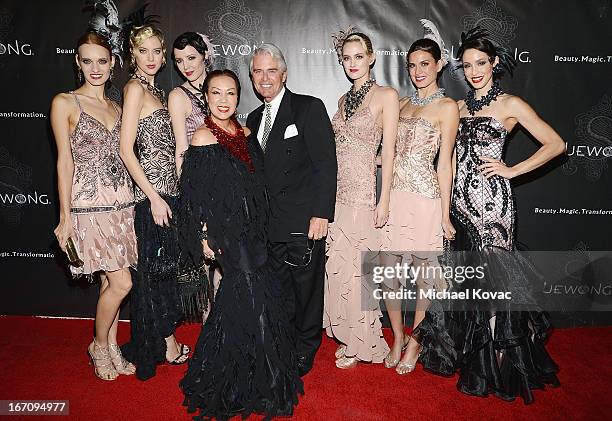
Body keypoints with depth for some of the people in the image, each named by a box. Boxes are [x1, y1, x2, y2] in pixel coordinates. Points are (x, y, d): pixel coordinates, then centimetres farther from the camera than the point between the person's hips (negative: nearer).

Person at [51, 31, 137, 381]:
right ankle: (99, 345, 18)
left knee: (111, 283, 11)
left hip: (121, 203, 5)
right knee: (121, 284, -7)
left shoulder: (116, 108, 13)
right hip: (89, 205, -5)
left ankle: (112, 349, 27)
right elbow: (65, 161, -5)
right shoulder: (65, 103, -2)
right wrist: (65, 217, -7)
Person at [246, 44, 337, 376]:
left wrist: (321, 214, -17)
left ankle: (305, 352, 25)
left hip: (305, 221, -5)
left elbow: (326, 164, -10)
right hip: (271, 224, 5)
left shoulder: (310, 108, -4)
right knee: (281, 291, 13)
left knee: (306, 289, 7)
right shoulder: (253, 119, 15)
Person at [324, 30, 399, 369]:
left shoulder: (386, 96, -3)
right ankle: (348, 336, 25)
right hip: (335, 191, 6)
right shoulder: (344, 100, 16)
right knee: (336, 263, 9)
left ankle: (361, 344, 17)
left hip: (361, 192, -6)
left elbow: (388, 151, -7)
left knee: (353, 265, -2)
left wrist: (384, 200, -11)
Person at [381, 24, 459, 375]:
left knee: (423, 272, 6)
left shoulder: (447, 107, -2)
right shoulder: (403, 104, 15)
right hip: (394, 195, 6)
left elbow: (444, 163, -5)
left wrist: (445, 214, -5)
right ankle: (398, 339, 26)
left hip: (425, 197, -5)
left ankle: (414, 342, 24)